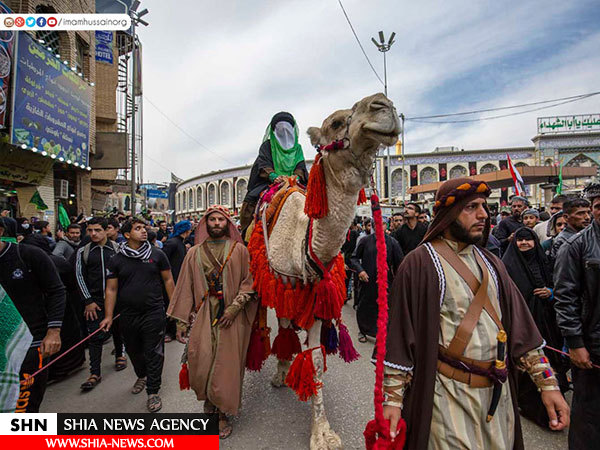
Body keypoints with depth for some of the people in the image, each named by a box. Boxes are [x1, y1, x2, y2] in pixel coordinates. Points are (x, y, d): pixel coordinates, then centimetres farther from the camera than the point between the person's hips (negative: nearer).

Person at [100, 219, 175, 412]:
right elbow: (111, 289, 3)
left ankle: (153, 392, 15)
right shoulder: (116, 260, 1)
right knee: (133, 350, 19)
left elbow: (168, 281, 3)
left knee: (154, 353, 1)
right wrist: (108, 316, 0)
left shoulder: (157, 254, -1)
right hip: (128, 315, 2)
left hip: (153, 312, -2)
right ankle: (142, 376, 46)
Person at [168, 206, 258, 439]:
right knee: (200, 357, -8)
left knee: (226, 363, 2)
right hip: (203, 315, 1)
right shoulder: (194, 253, 8)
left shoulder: (239, 250, 3)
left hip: (231, 317, -1)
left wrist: (234, 307, -12)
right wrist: (181, 321, 5)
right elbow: (185, 288, 8)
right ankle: (208, 401, 23)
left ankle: (223, 414, 23)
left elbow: (249, 282, 0)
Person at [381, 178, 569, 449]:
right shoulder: (419, 263, -13)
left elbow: (519, 324, 9)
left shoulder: (490, 262, 7)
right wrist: (392, 398, -13)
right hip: (448, 393, -6)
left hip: (499, 391, 6)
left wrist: (547, 382, 4)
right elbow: (399, 332, -13)